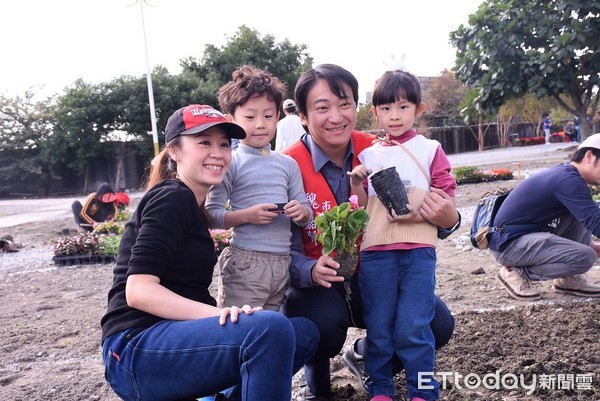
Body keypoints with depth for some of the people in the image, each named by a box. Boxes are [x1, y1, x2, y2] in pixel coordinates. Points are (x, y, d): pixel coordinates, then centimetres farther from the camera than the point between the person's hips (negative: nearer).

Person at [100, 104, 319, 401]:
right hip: (137, 351, -9)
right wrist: (218, 314, -30)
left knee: (304, 332, 6)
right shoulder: (172, 198, -9)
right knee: (271, 329, -31)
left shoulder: (190, 205, 18)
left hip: (172, 336, 9)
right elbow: (138, 290, -20)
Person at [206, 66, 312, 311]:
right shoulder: (230, 163, -3)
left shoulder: (288, 164, 11)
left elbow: (306, 213, 14)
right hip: (244, 263, -5)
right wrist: (247, 215, -20)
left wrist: (301, 212, -8)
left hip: (283, 263, 5)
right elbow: (212, 214, -6)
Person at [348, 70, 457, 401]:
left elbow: (447, 201, 1)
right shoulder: (368, 155, 12)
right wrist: (355, 183, -5)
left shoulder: (430, 150, 6)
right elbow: (362, 208, 13)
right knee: (378, 328, 8)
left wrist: (418, 214, -16)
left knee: (413, 329, -4)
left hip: (418, 250, -2)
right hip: (375, 251, 3)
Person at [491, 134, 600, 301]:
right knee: (585, 257, -23)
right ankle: (516, 272, -4)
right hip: (509, 243, -10)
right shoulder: (568, 180, -19)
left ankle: (569, 278, 10)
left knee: (581, 212, 6)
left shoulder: (564, 174, 12)